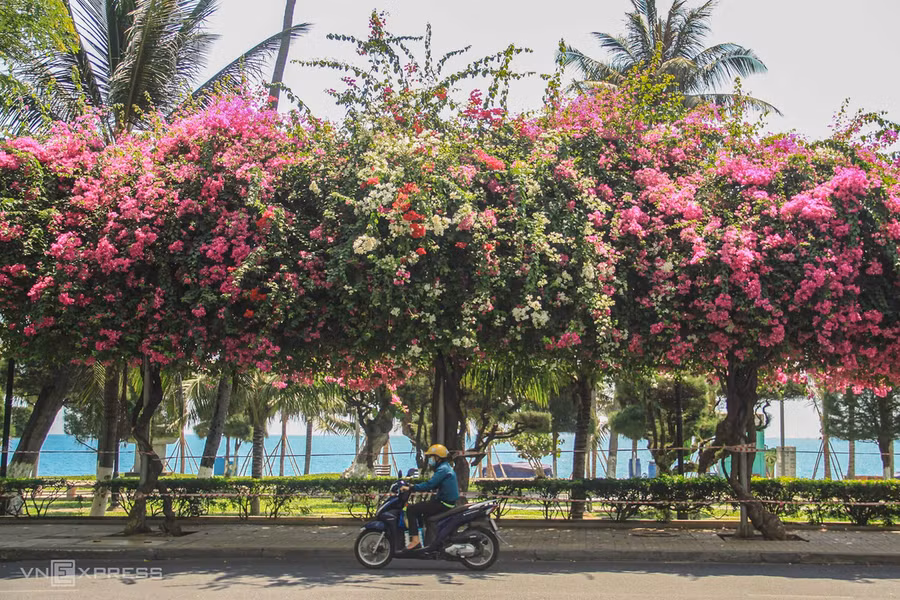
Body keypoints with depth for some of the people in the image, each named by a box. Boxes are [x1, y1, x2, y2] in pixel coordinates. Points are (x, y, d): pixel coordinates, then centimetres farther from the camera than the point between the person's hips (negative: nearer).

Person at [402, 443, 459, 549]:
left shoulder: (443, 469, -15)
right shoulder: (447, 467, 17)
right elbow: (433, 485, 21)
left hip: (443, 504, -11)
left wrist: (411, 488, -22)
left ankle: (415, 540, -18)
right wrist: (416, 487, 14)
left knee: (411, 509, -12)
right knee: (419, 506, 26)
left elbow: (429, 484, -25)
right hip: (447, 502, 11)